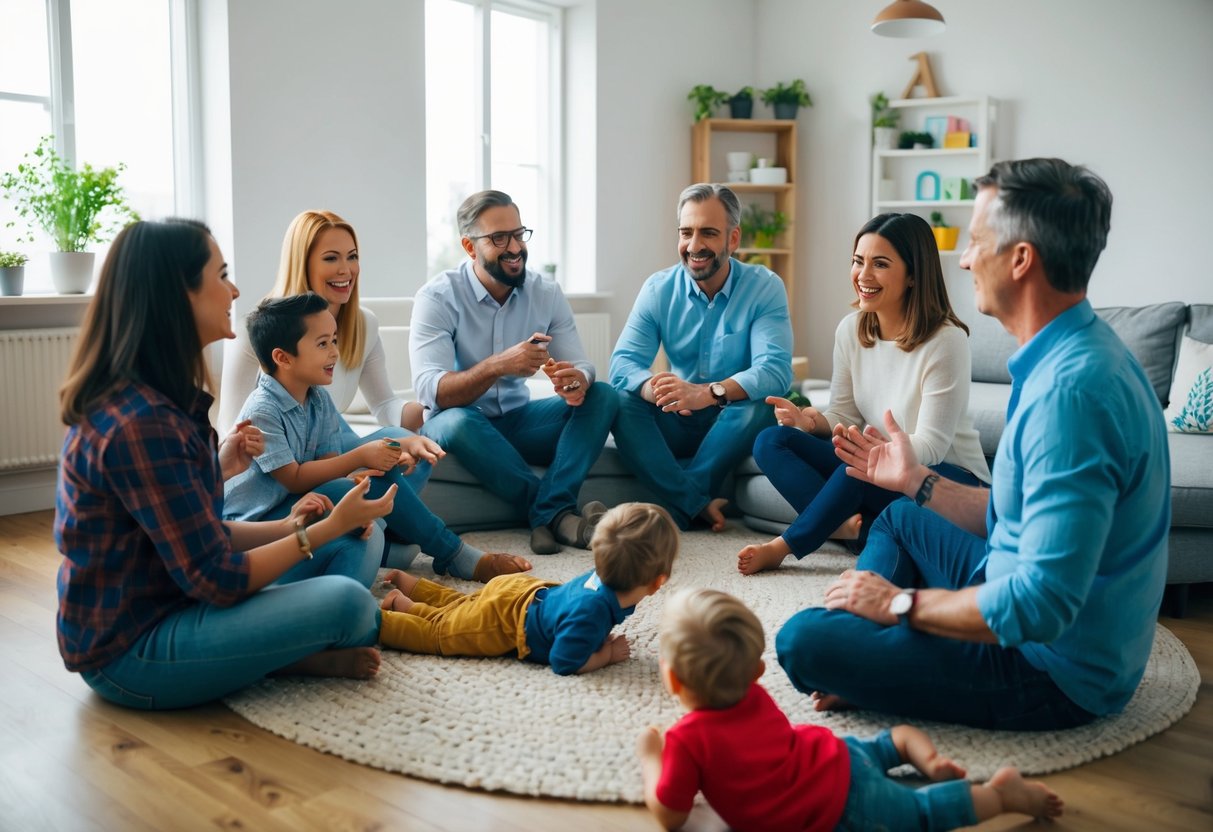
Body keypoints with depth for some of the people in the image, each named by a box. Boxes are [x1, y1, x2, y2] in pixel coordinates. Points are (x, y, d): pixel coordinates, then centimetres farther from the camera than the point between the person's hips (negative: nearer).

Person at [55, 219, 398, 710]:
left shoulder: (149, 399, 6)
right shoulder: (140, 425, -25)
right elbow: (217, 581, -23)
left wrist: (290, 527, -3)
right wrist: (330, 527, -14)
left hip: (164, 603, 10)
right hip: (130, 652, -10)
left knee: (348, 545, 12)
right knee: (345, 602, -24)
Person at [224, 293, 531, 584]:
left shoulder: (318, 400, 4)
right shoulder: (262, 411, -20)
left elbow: (327, 463, -2)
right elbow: (294, 478, -23)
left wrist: (378, 462, -22)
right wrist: (360, 457, -25)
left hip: (295, 503, 8)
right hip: (255, 519, -8)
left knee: (381, 473, -11)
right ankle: (457, 557, -17)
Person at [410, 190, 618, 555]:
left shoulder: (546, 293, -1)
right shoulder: (437, 297, -14)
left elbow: (580, 367, -6)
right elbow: (430, 391, -25)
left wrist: (577, 381, -32)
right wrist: (497, 365, -42)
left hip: (519, 421, 4)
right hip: (462, 425, -4)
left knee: (602, 396, -17)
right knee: (456, 421, -38)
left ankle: (547, 512, -33)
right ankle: (559, 514, -30)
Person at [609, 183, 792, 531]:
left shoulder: (765, 287, -11)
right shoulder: (659, 289, -4)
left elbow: (775, 370, -26)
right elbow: (623, 361, -14)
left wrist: (709, 392, -45)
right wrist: (655, 388, -39)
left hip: (736, 422, -2)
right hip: (677, 424, 2)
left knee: (758, 405, -34)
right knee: (621, 401, -24)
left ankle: (677, 505, -25)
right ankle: (697, 505, -32)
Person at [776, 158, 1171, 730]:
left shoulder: (1071, 390, -29)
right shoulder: (1074, 356, 6)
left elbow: (1043, 603, -33)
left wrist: (902, 602, -20)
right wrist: (916, 481, 18)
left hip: (1052, 672, -10)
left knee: (801, 641, -23)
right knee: (898, 517, 28)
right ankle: (860, 658, 11)